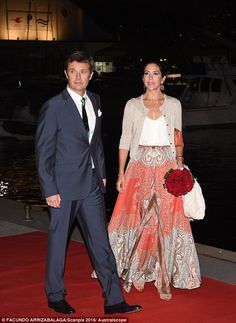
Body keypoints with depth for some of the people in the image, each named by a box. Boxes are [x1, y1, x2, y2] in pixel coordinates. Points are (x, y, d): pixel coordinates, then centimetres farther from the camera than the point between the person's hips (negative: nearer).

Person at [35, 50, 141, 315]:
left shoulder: (94, 100, 7)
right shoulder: (53, 107, -12)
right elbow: (43, 152, -11)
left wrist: (101, 173, 16)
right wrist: (50, 190, -14)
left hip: (92, 184, 6)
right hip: (64, 186, -5)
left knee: (100, 241, 6)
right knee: (58, 241, 9)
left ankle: (113, 300, 12)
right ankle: (55, 296, 26)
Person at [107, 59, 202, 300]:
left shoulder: (174, 104, 8)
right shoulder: (132, 105, 5)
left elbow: (178, 138, 11)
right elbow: (125, 140, 4)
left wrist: (179, 161, -6)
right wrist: (121, 173, -3)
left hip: (167, 169, 0)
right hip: (139, 169, 0)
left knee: (166, 222, -2)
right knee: (138, 219, 2)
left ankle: (163, 279, 4)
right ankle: (137, 271, 18)